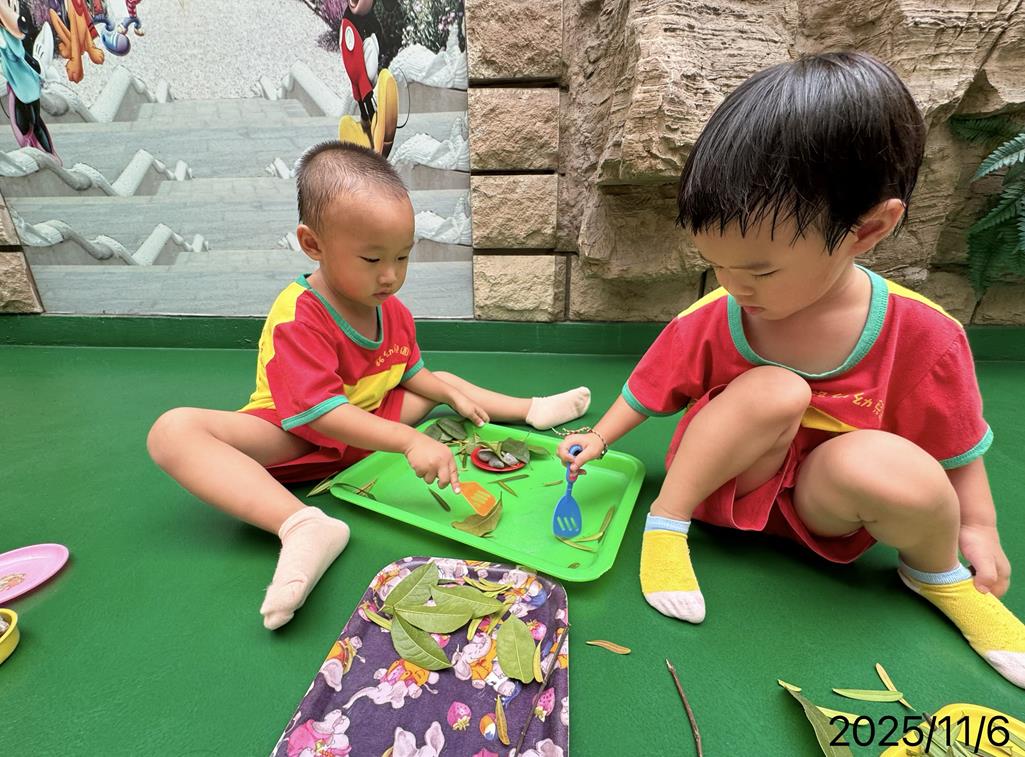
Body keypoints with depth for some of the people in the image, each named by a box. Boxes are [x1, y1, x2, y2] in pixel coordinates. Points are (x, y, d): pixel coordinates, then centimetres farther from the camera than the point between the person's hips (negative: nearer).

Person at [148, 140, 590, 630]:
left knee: (441, 382, 13)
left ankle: (531, 409, 19)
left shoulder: (393, 311, -2)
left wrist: (453, 395, -2)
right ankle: (304, 527, -52)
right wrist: (409, 440, -44)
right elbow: (321, 412, -34)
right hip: (295, 438, -6)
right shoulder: (297, 318, -27)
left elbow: (410, 372, 14)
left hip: (368, 426, 7)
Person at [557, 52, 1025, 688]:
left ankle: (937, 571, 2)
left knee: (886, 464, -34)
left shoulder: (924, 337, -15)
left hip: (824, 499, 2)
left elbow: (955, 441, 0)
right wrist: (600, 438, -6)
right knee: (773, 392, -32)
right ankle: (666, 521, -15)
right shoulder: (709, 321, -14)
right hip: (726, 481, -1)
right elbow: (651, 390, -1)